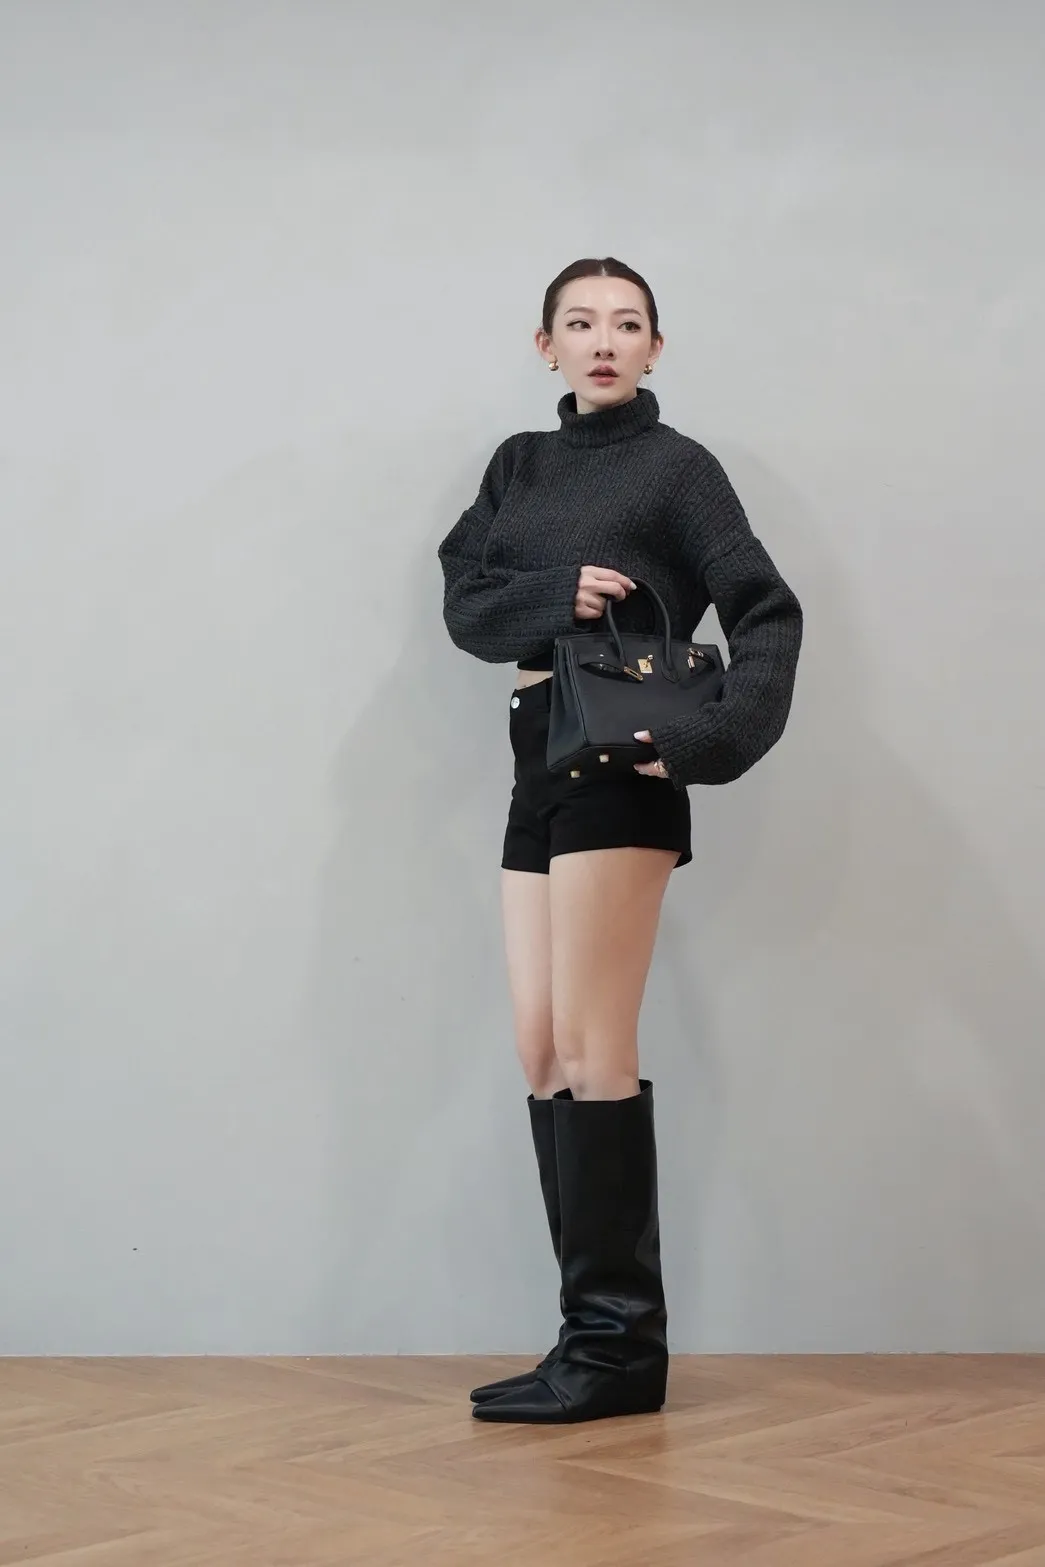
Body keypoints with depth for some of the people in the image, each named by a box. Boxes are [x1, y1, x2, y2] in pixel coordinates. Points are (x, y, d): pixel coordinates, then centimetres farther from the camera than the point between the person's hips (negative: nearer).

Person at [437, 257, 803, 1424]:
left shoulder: (677, 467, 1)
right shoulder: (518, 464, 18)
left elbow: (767, 612, -7)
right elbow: (463, 598, 6)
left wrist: (717, 737, -23)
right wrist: (555, 595, -14)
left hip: (619, 762, -7)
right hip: (537, 764, 7)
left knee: (591, 1049, -9)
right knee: (541, 1053, 3)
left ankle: (617, 1343, -4)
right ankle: (600, 1340, 8)